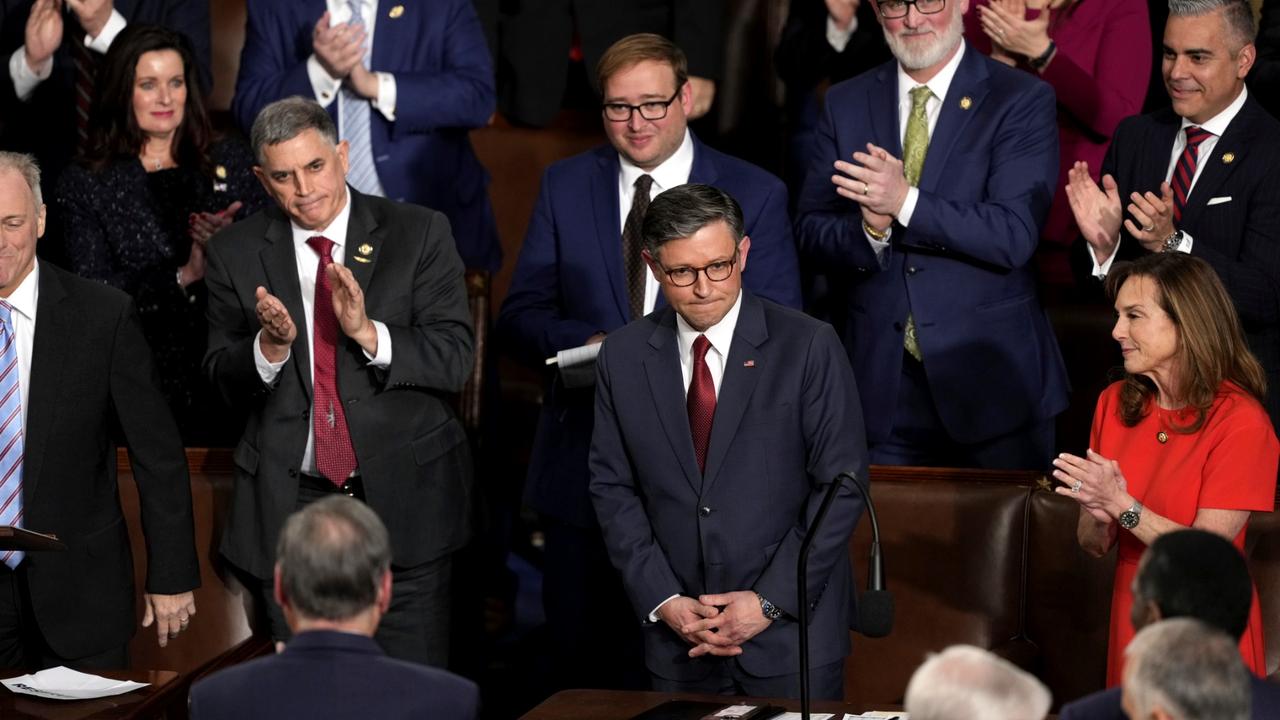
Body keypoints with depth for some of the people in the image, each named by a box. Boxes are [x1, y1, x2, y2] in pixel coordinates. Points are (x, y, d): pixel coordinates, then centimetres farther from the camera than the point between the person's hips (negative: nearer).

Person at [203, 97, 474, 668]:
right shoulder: (235, 253, 4)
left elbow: (455, 361, -7)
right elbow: (223, 382, 3)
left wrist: (369, 333, -23)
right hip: (289, 507, 1)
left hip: (403, 495, -1)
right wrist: (270, 346, -18)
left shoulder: (418, 234, -1)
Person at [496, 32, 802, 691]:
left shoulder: (755, 195, 2)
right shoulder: (565, 186, 9)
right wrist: (588, 343, -15)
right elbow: (519, 316, 7)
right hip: (582, 459, 2)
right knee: (580, 662, 8)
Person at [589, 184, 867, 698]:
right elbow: (613, 489, 5)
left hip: (790, 631, -2)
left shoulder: (808, 346, -7)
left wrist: (769, 602, -11)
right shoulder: (623, 357, 3)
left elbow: (842, 486, -7)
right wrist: (663, 602, -6)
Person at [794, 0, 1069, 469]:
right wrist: (870, 229, -17)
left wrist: (906, 201, -23)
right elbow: (811, 233, 4)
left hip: (992, 380, -3)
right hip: (883, 382, 3)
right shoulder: (845, 105, 8)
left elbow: (1016, 236, -16)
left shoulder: (1023, 101, -5)